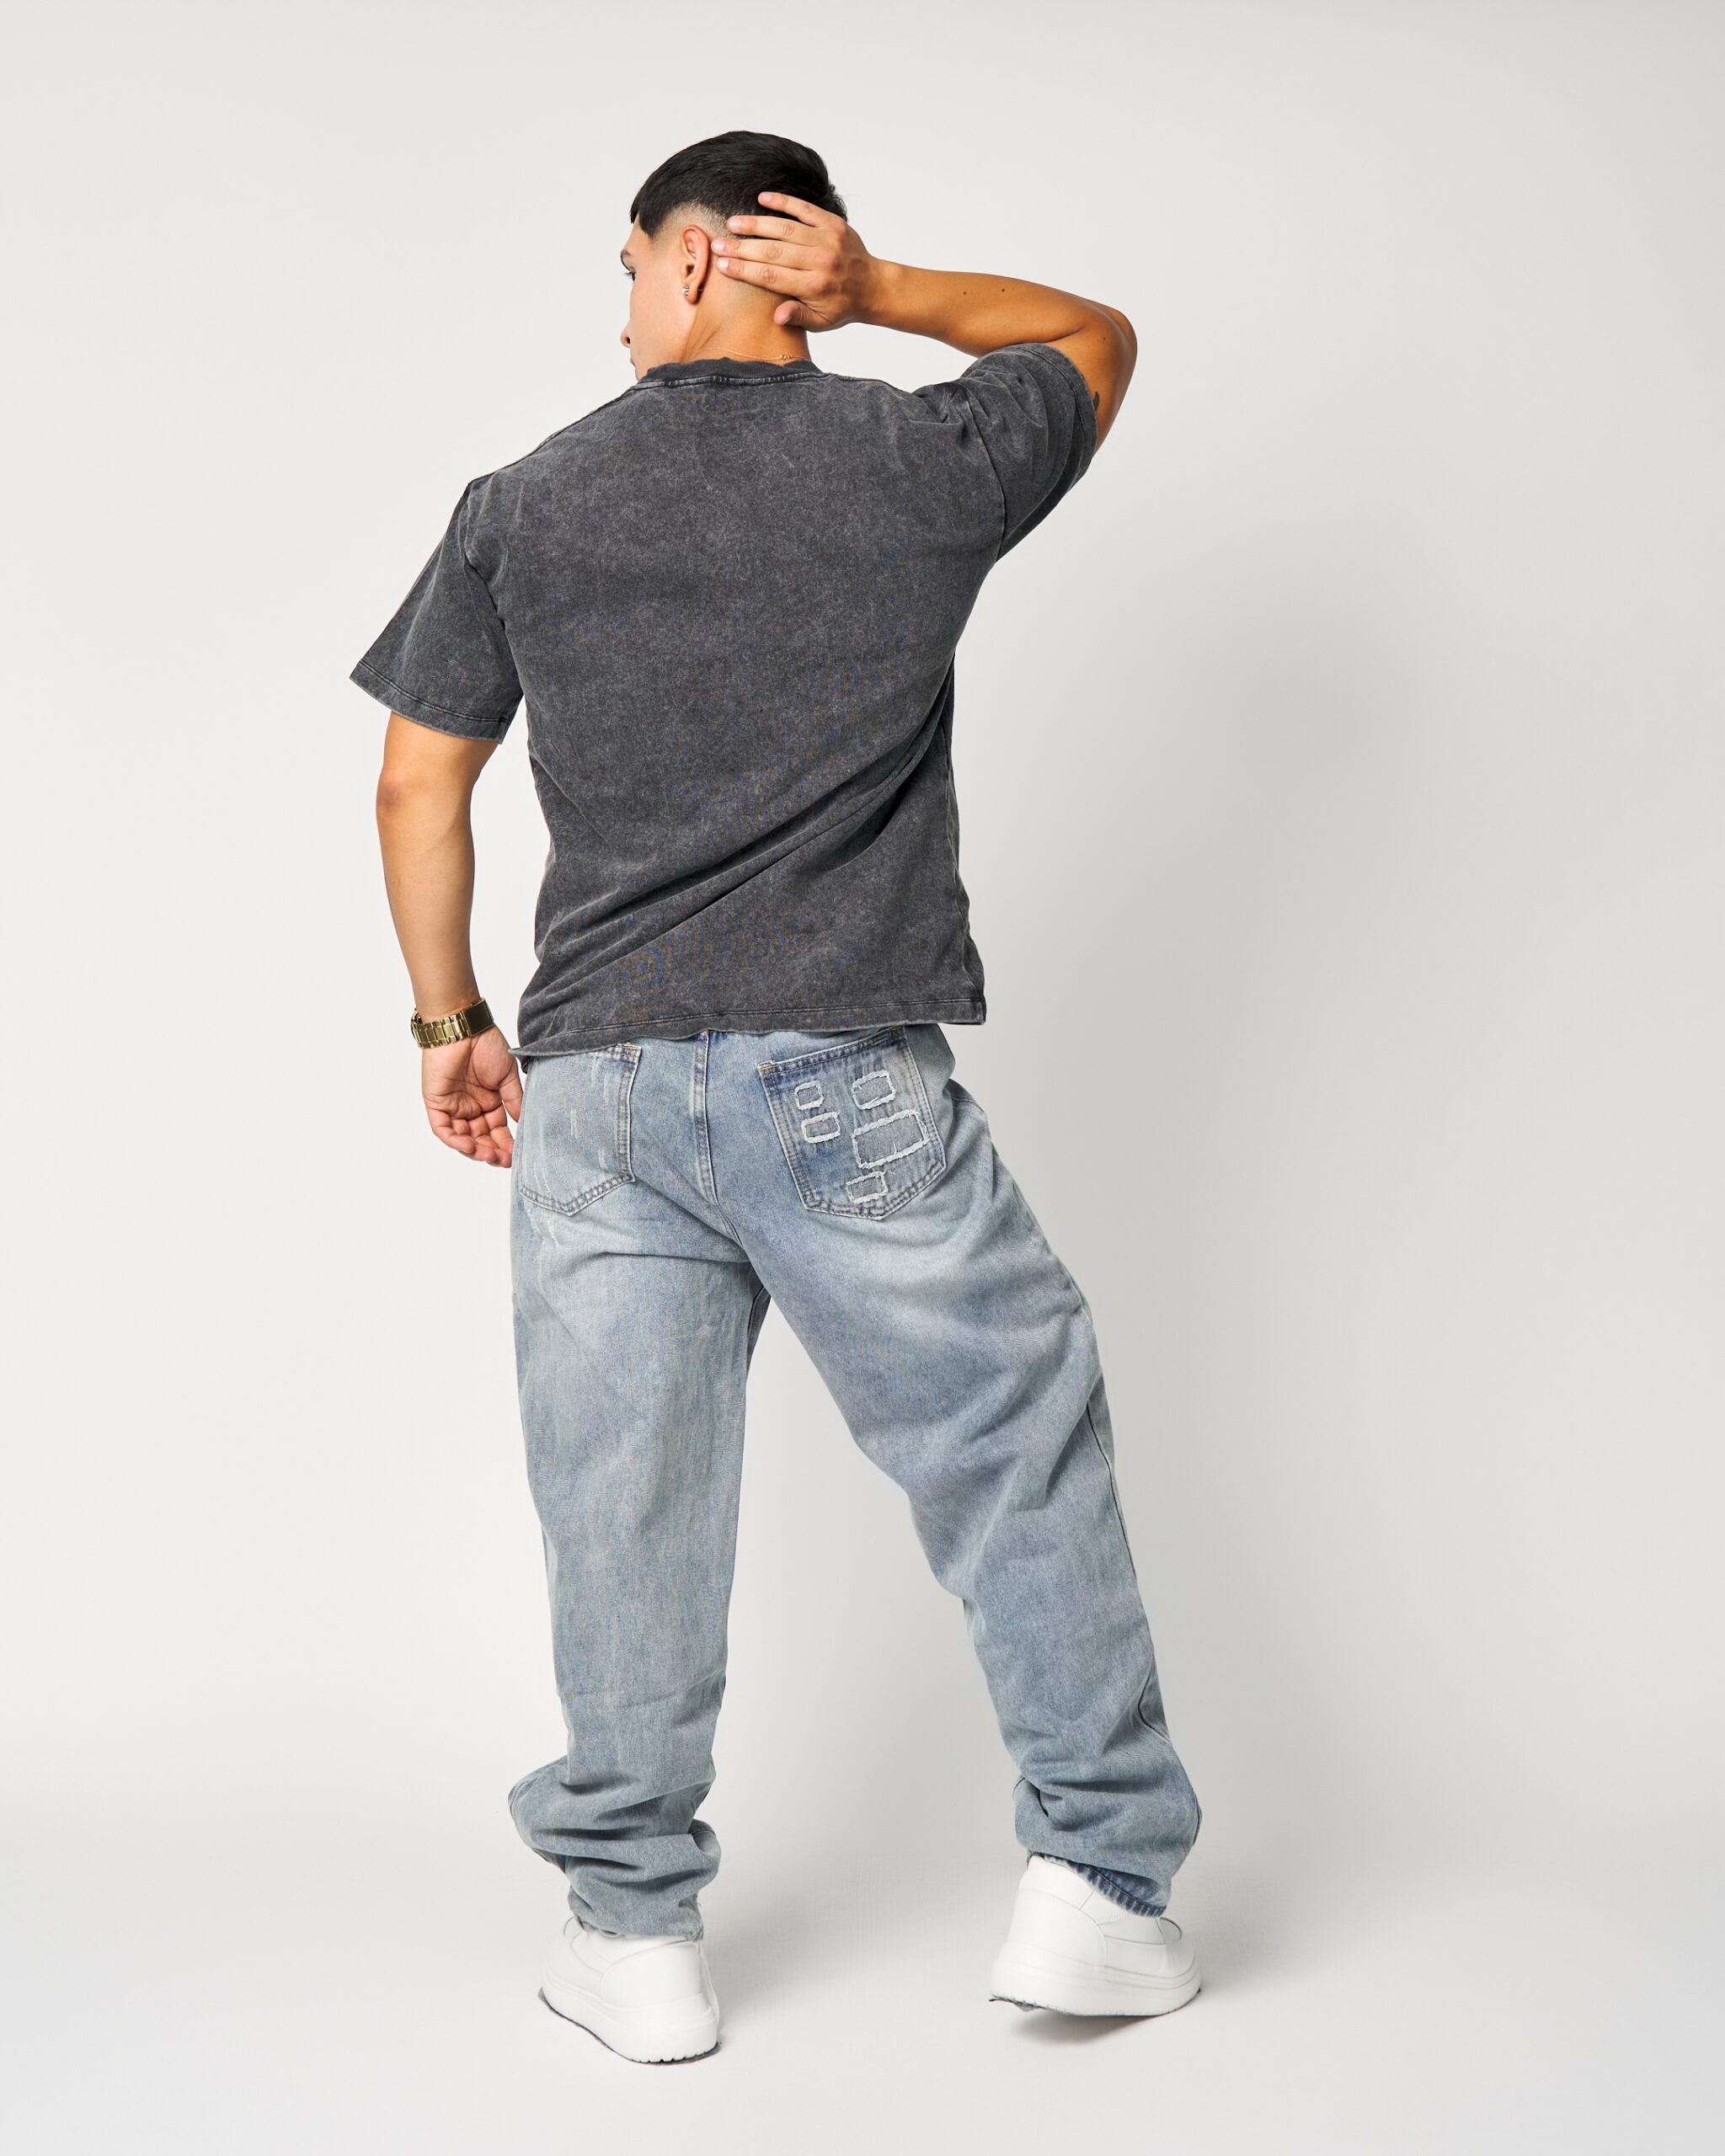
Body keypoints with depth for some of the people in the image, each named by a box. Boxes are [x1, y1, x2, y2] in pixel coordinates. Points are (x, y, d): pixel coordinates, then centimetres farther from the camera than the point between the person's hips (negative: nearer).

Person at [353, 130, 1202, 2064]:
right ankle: (1098, 1891, 14)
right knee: (1020, 1460, 10)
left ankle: (636, 1935, 20)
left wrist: (449, 1020, 20)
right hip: (849, 1073, -2)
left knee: (623, 1503, 9)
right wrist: (876, 287, 12)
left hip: (594, 1082, 2)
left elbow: (418, 783, 9)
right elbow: (1096, 338, 22)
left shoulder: (522, 505, 7)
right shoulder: (922, 460, 2)